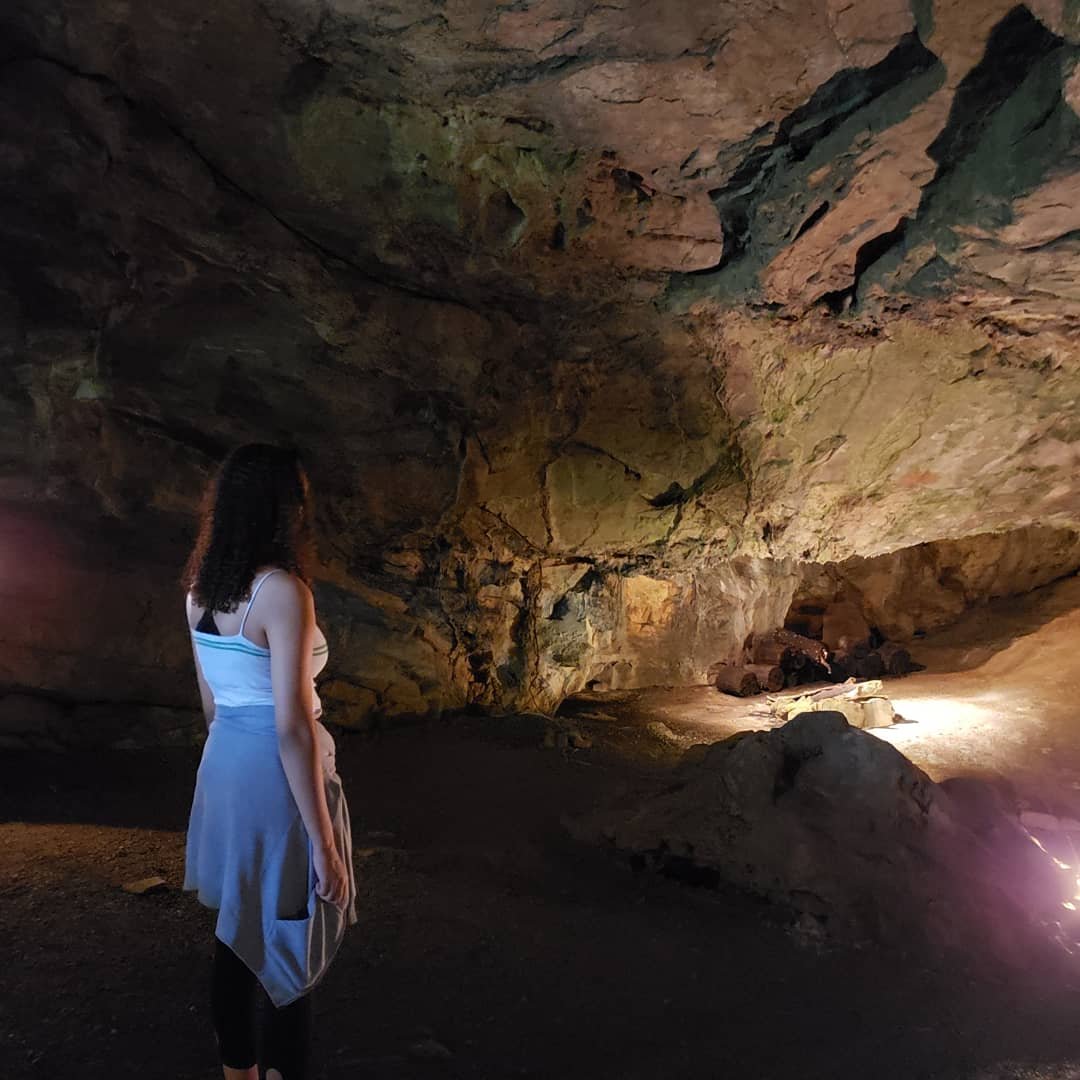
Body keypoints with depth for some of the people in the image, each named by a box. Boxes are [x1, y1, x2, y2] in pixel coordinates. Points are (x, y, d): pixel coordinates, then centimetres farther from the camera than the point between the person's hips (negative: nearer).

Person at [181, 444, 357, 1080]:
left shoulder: (201, 589, 4)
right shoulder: (282, 590, -21)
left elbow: (212, 704, 13)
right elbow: (292, 726, -23)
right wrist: (323, 843, -18)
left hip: (222, 766, 8)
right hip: (276, 775, -8)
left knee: (237, 934, 22)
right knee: (292, 950, 9)